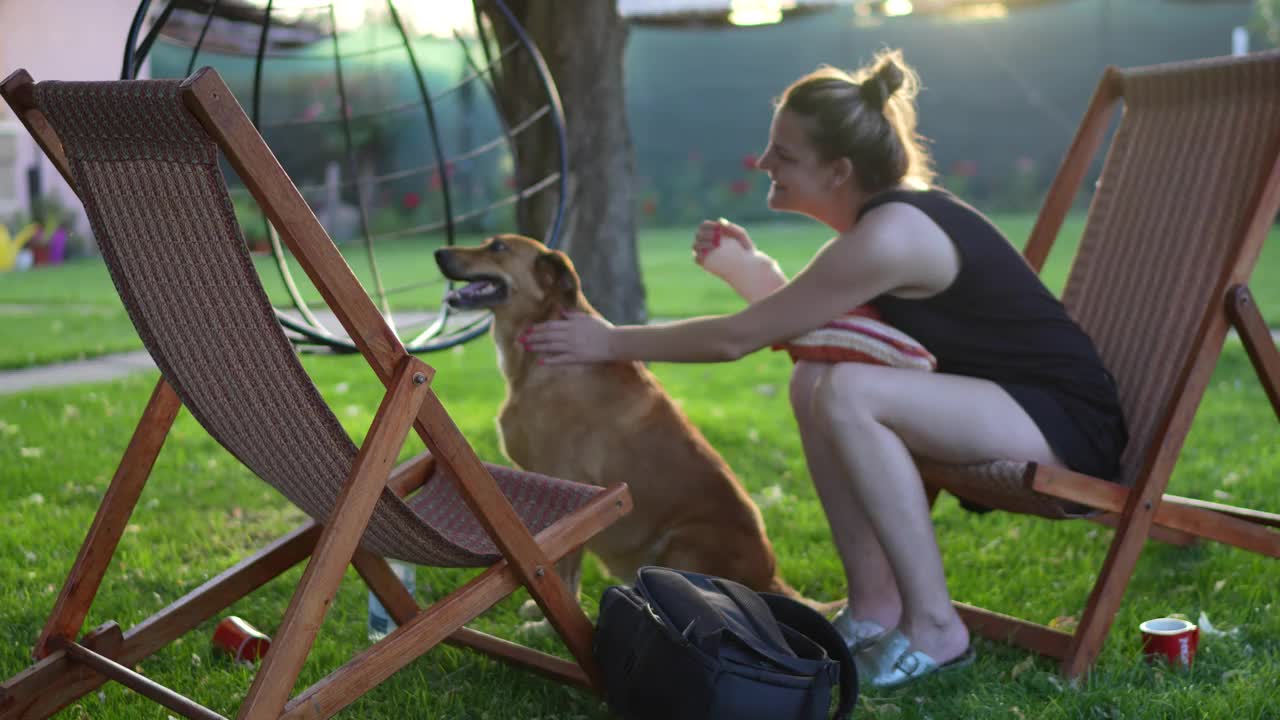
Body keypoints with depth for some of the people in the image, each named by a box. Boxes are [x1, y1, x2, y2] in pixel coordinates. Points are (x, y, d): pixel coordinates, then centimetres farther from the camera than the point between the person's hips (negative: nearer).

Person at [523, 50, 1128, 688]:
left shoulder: (890, 236, -23)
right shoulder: (889, 210, 6)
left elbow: (738, 337, -17)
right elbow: (807, 325, 16)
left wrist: (610, 341, -8)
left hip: (1070, 419, -9)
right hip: (1003, 398, 9)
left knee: (846, 391, -27)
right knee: (815, 380, -1)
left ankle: (934, 627, -17)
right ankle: (875, 605, 1)